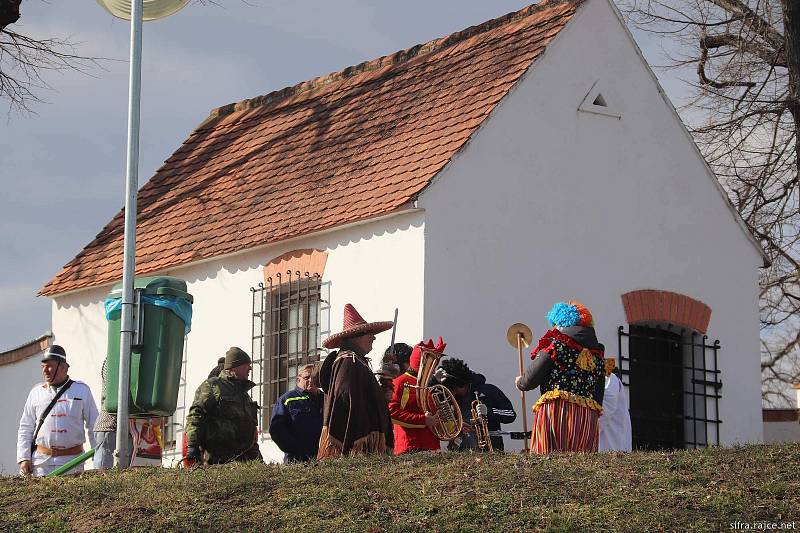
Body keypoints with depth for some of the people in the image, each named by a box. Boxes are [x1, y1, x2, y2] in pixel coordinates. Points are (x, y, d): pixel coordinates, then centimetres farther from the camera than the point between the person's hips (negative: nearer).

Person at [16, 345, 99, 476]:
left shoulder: (82, 390, 5)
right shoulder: (36, 393, 9)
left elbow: (93, 426, 8)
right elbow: (25, 429, 12)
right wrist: (24, 458, 2)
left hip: (72, 461, -1)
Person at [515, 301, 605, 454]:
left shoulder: (554, 344, -2)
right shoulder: (596, 352, 16)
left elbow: (530, 381, -2)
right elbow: (598, 397, 17)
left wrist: (520, 382, 19)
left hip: (555, 413, -6)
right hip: (588, 421, 6)